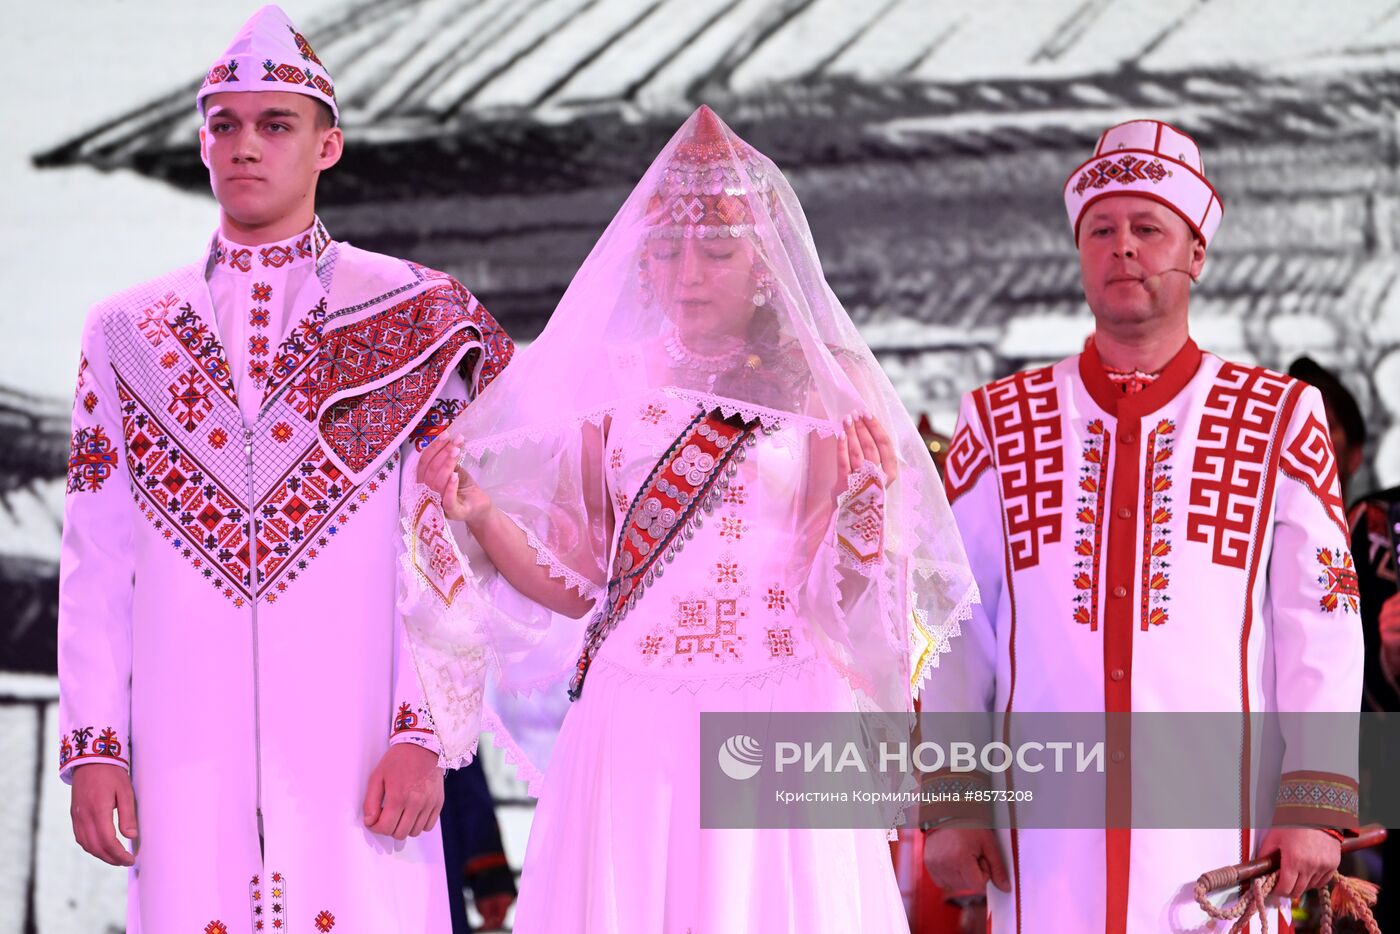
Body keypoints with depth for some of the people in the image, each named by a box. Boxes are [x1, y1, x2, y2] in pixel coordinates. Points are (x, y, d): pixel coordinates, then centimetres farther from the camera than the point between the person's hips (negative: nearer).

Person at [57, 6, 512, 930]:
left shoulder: (414, 316, 6)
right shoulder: (129, 332, 13)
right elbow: (96, 563, 11)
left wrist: (425, 732, -9)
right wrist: (91, 748, 3)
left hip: (356, 767, -2)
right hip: (186, 762, 2)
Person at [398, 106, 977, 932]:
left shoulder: (825, 390, 2)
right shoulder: (612, 383, 8)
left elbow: (840, 598, -2)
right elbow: (575, 585, 9)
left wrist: (862, 506, -20)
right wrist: (479, 515, -6)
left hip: (778, 719, -2)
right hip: (634, 729, 2)